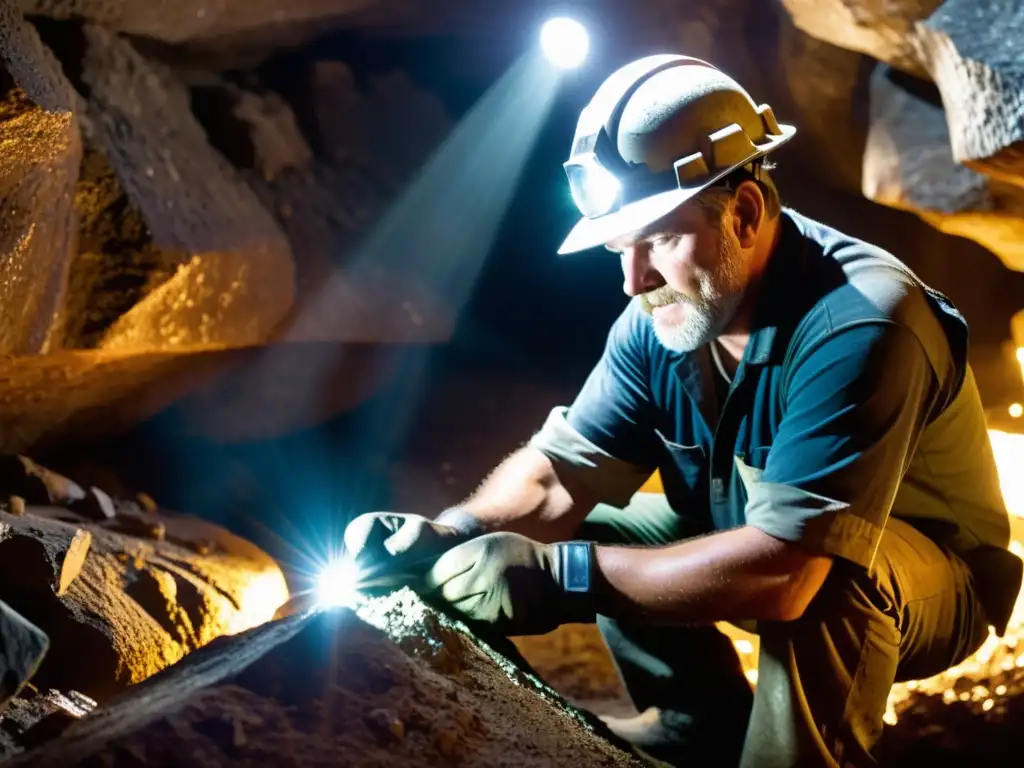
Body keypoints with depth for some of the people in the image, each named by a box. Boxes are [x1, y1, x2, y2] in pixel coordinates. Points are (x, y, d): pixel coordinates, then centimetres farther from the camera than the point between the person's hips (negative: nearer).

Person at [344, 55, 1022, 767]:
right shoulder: (663, 316, -11)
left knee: (819, 577, -36)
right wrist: (449, 534, -28)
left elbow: (783, 571, -41)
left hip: (934, 577, -7)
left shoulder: (858, 326, -35)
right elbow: (560, 471, -8)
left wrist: (561, 574, -39)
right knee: (596, 533, -3)